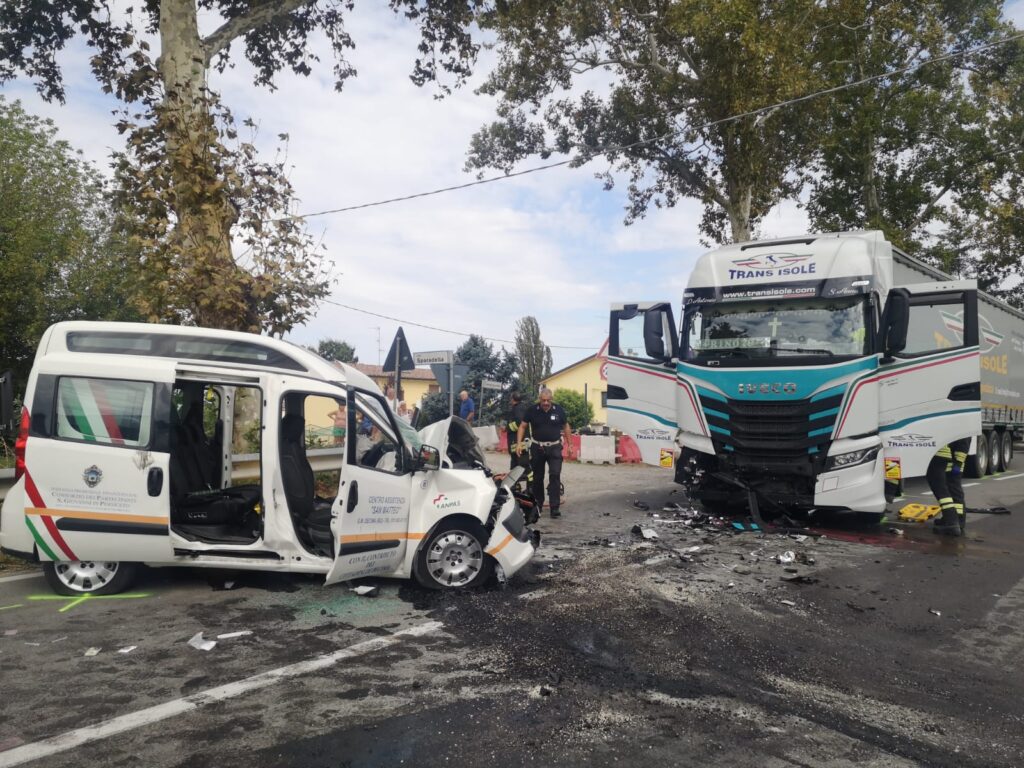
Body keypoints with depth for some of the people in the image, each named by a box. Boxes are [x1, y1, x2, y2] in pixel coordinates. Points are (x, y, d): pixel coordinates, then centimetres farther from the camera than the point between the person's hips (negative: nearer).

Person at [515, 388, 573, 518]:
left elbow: (566, 426, 8)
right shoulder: (532, 410, -7)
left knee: (555, 476, -12)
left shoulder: (558, 409, -4)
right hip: (537, 448, 1)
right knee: (537, 478, 11)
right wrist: (519, 443, -14)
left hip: (554, 447, -1)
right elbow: (522, 426, -2)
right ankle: (538, 504, 29)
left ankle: (555, 507, -11)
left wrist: (570, 445, 7)